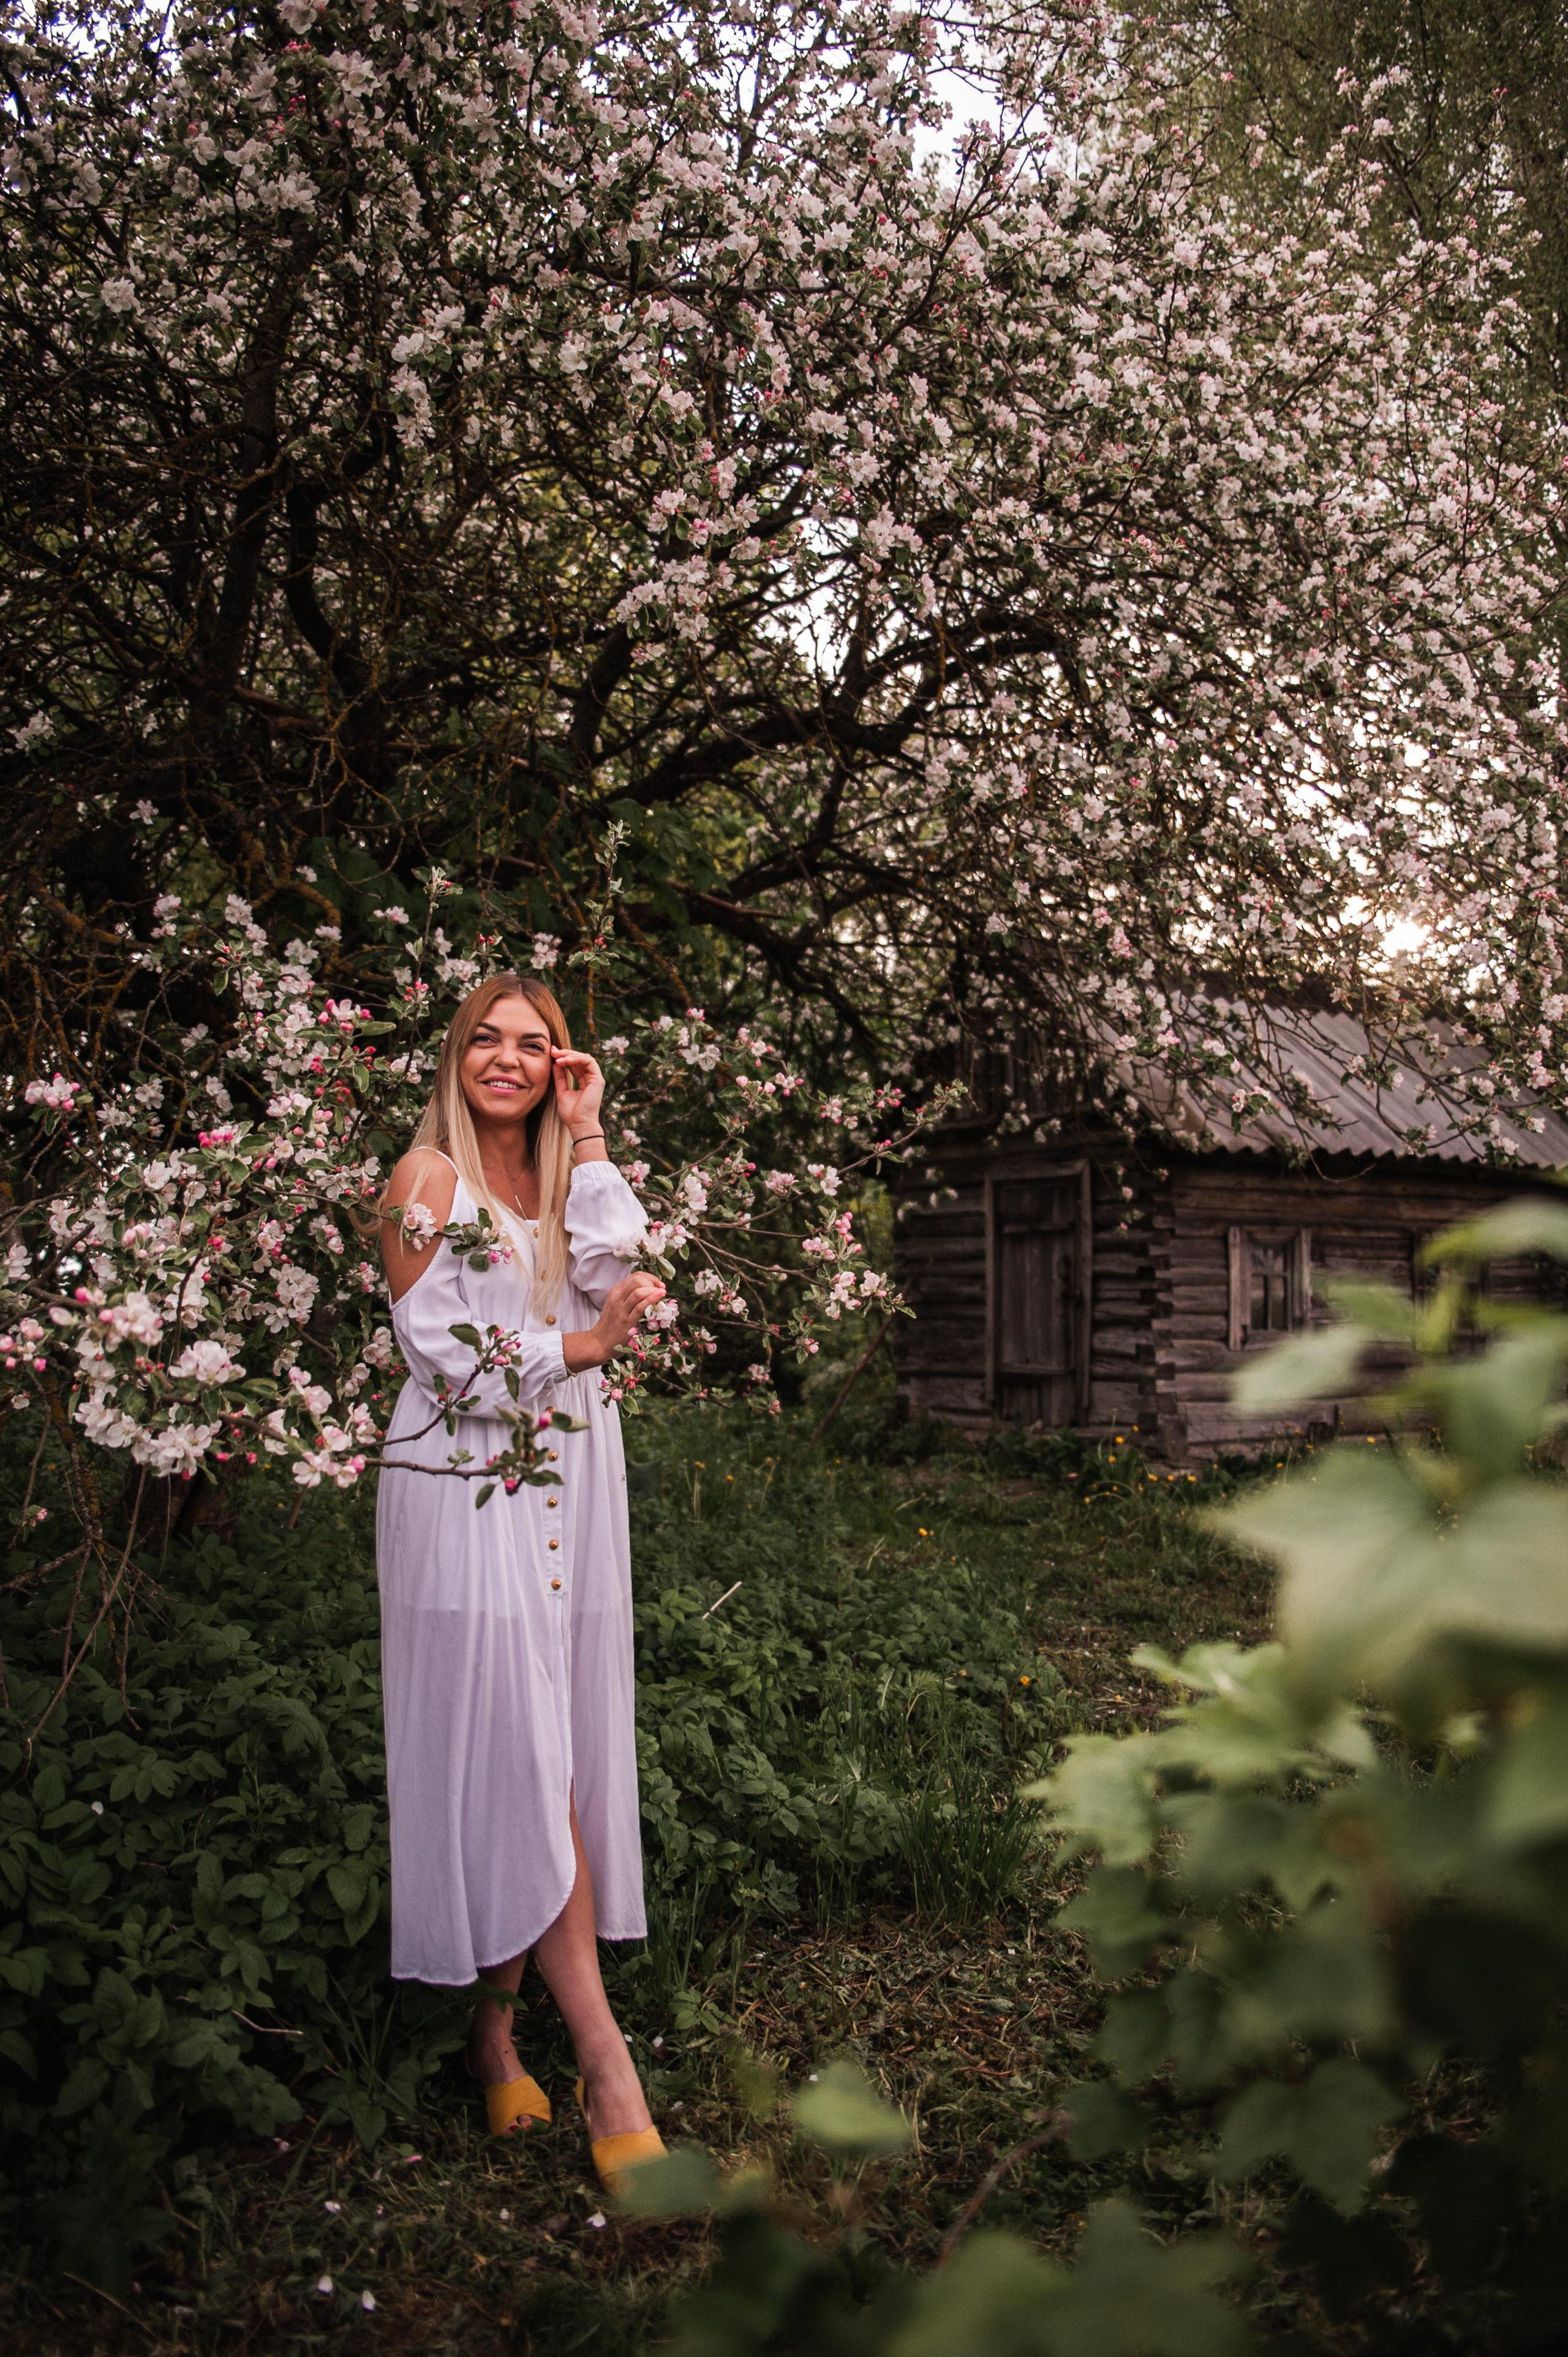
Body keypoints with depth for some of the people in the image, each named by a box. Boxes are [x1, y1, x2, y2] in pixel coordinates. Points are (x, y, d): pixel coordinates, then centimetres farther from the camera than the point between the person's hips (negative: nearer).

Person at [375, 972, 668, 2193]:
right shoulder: (429, 1176, 0)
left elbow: (617, 1275, -3)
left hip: (569, 1479, 6)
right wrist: (579, 1345, -8)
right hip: (466, 1484, -6)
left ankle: (497, 2032, 19)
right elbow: (439, 1347, -7)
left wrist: (587, 1138, 0)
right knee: (519, 1759, -9)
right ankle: (606, 2065, -7)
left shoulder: (562, 1175, 16)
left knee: (548, 1757, 6)